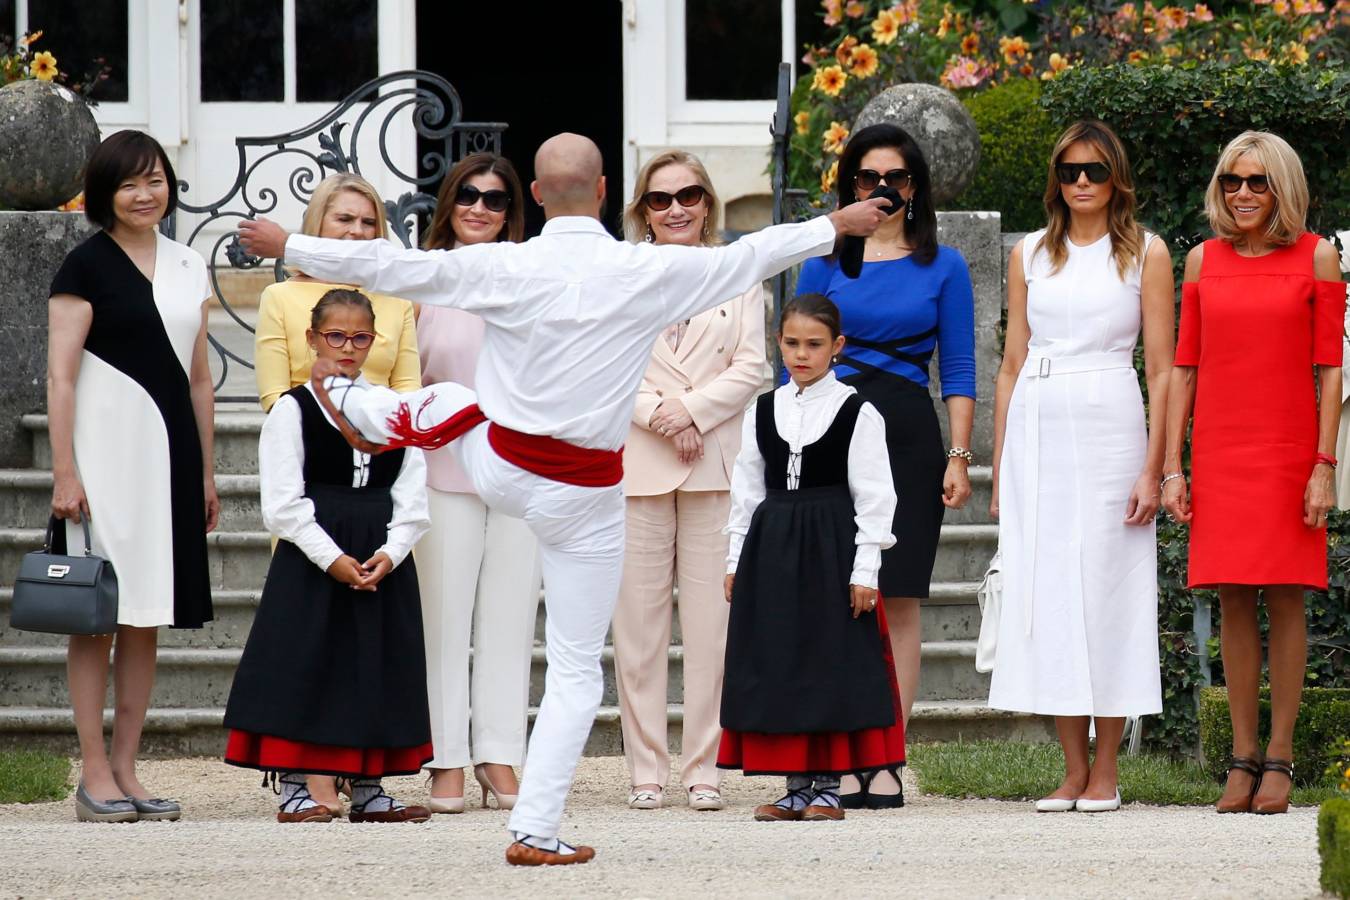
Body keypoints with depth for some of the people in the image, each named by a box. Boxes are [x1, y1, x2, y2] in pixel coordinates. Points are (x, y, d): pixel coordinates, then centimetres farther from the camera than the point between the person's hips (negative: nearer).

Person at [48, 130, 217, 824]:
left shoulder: (187, 268, 13)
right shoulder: (87, 266, -4)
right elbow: (60, 376, -8)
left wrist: (206, 473, 16)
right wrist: (64, 472, -14)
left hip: (169, 453, 6)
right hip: (107, 449, -6)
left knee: (148, 620, 7)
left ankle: (125, 769, 11)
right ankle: (94, 774, -1)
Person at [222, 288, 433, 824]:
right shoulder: (292, 410, -3)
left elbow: (412, 498, 5)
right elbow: (283, 504, -9)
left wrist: (390, 554, -11)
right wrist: (331, 558, -17)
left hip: (384, 563, 4)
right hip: (310, 561, -4)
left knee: (376, 670, 7)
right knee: (303, 669, -3)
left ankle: (367, 789, 16)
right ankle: (292, 788, 4)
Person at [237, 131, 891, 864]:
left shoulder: (505, 268, -14)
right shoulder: (650, 273, -15)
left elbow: (390, 266, -9)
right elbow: (752, 255, -1)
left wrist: (288, 246, 4)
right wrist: (837, 226, 16)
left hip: (499, 467, 1)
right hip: (584, 495, -1)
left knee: (446, 406, 35)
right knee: (576, 673, 8)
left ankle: (354, 406, 65)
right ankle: (535, 830, 6)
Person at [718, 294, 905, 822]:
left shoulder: (855, 412, -4)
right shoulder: (764, 412, 9)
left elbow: (874, 496, -5)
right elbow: (747, 490, 13)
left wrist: (865, 570, -10)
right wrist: (736, 559, 9)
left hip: (831, 548, -4)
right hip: (771, 548, 4)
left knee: (833, 660, -2)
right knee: (777, 664, 4)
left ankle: (828, 786, 5)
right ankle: (797, 785, 12)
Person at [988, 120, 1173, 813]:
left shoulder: (1145, 253, 4)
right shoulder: (1031, 255, 13)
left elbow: (1161, 369, 1)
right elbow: (1011, 365, 13)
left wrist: (1154, 468, -8)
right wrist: (1000, 470, 8)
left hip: (1109, 428, -3)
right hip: (1037, 430, 3)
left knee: (1107, 587, -4)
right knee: (1046, 589, 0)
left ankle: (1105, 771, 2)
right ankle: (1072, 769, 6)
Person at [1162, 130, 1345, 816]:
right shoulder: (1203, 260, 8)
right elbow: (1184, 367, 9)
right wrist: (1172, 467, 3)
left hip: (1289, 450, -2)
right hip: (1220, 451, 2)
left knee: (1285, 599, -2)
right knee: (1233, 602, 2)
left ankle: (1279, 758, 3)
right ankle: (1242, 759, 5)